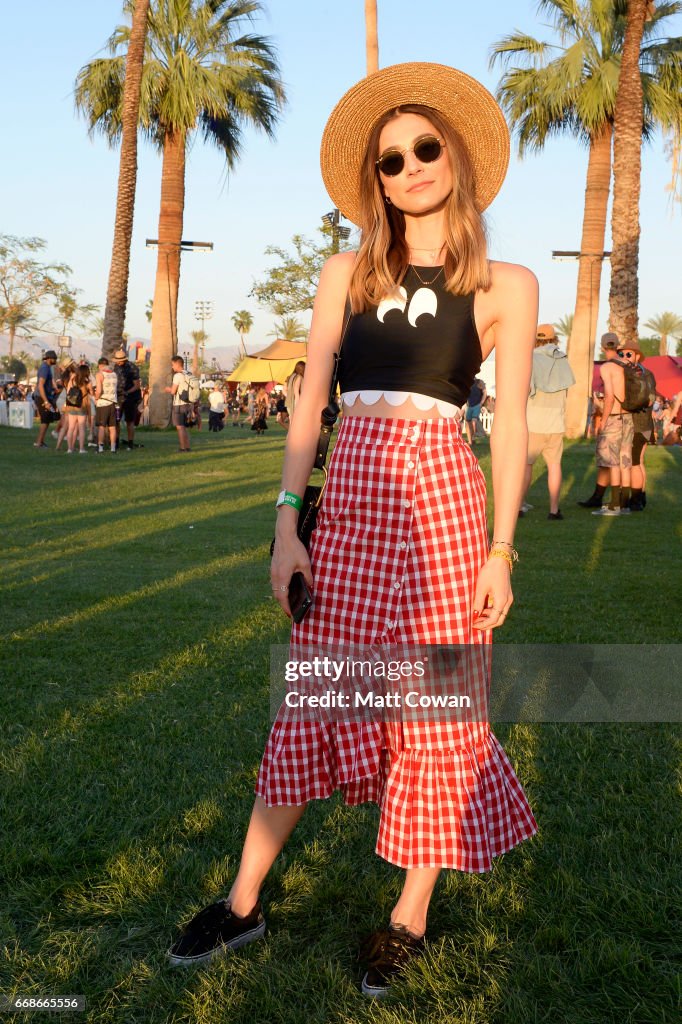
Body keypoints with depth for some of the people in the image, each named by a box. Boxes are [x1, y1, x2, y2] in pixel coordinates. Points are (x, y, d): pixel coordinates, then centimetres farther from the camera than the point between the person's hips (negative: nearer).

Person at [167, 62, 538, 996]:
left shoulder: (504, 286, 5)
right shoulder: (347, 273, 11)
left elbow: (510, 423, 2)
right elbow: (310, 406, 7)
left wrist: (499, 551, -4)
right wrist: (287, 525, 0)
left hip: (444, 497, -2)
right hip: (349, 500, 2)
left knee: (437, 711, 3)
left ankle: (410, 916, 21)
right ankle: (243, 903, 20)